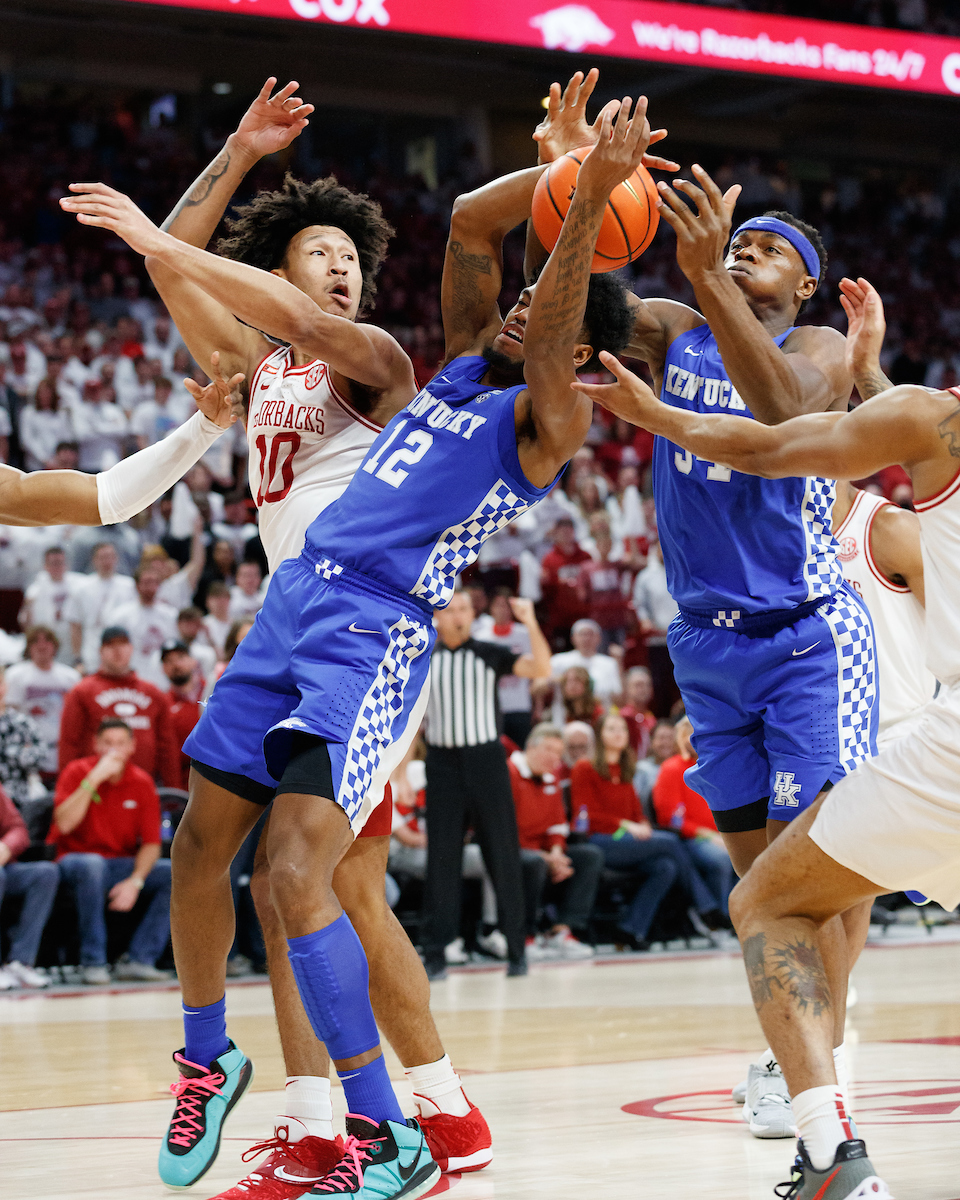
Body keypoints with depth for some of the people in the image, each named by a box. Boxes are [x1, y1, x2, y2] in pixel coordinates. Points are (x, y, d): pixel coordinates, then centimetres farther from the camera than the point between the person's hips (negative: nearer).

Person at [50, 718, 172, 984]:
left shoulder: (142, 783, 1)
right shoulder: (78, 772, -6)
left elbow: (151, 843, -2)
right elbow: (64, 824, -21)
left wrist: (135, 882, -20)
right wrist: (94, 779, -25)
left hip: (124, 863, 4)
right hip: (78, 858, -3)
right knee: (91, 865, -39)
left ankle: (137, 960, -22)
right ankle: (93, 963, -29)